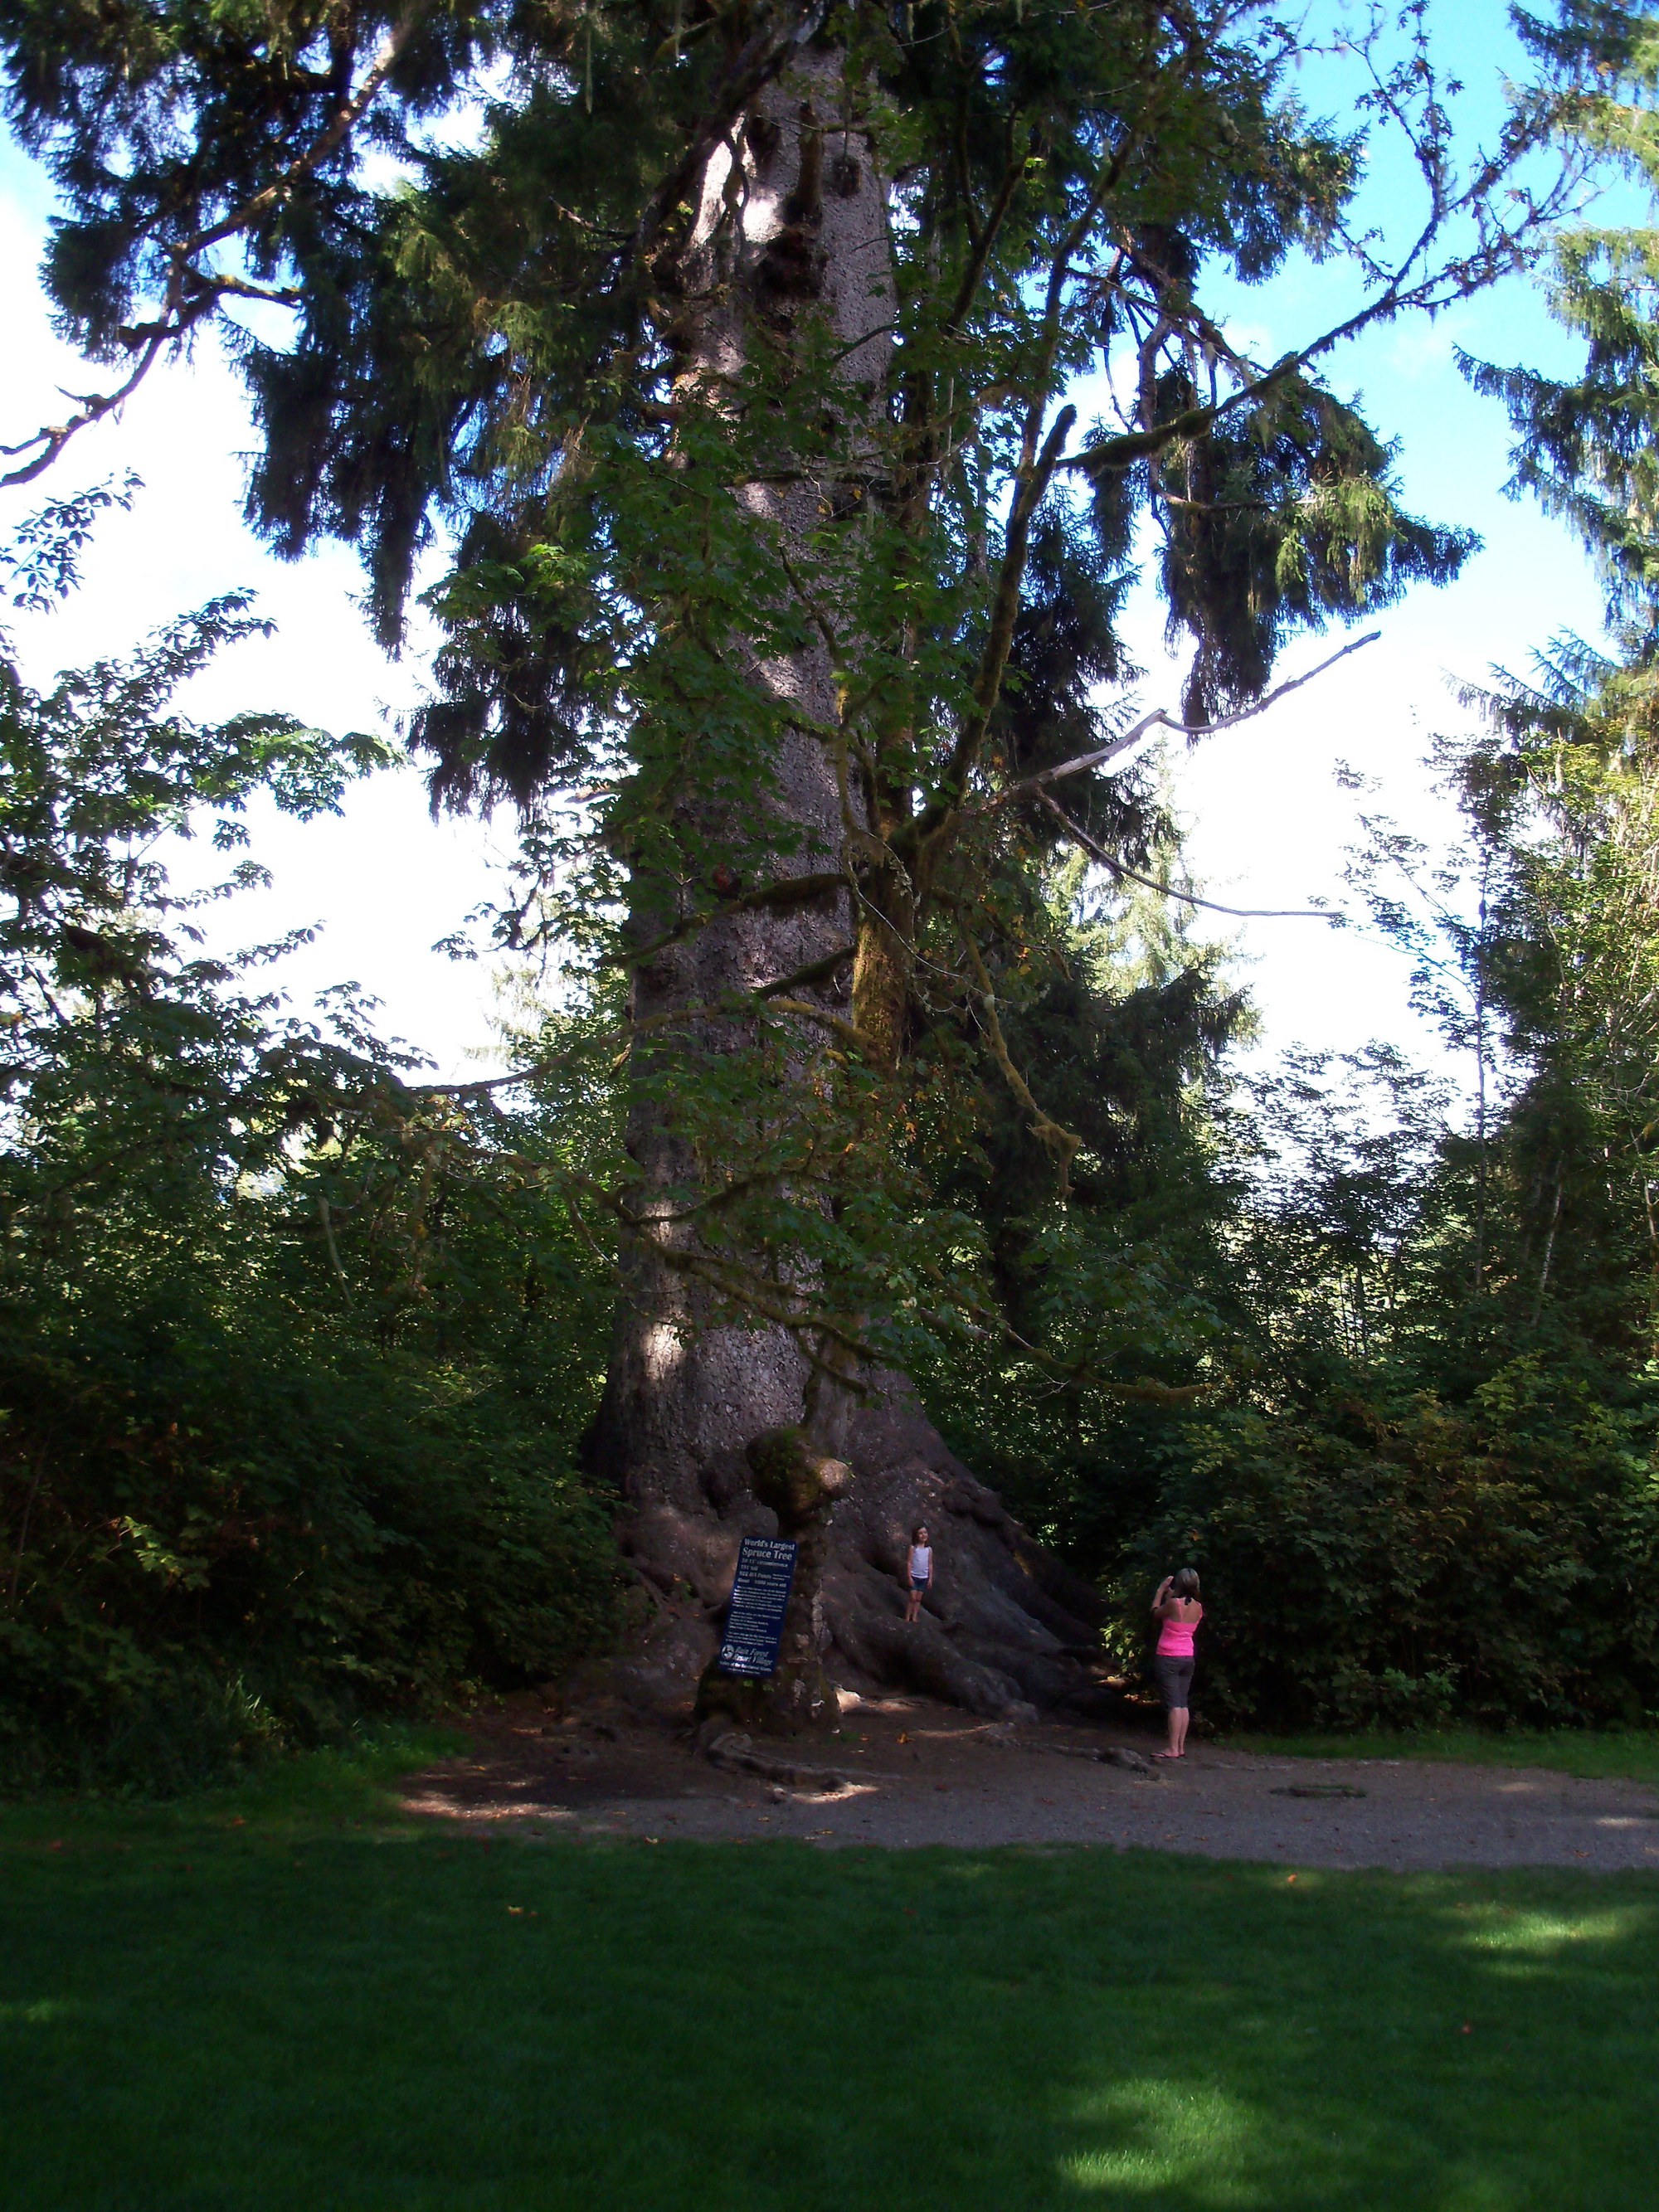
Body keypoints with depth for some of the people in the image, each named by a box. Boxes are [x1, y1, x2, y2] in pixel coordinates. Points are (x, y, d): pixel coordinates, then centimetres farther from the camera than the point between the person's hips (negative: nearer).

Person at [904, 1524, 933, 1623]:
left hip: (924, 1578, 3)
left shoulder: (929, 1549, 3)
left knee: (918, 1599, 8)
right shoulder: (913, 1548, -7)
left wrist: (930, 1578, 5)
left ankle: (914, 1618, 14)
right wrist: (909, 1577, -12)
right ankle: (907, 1618, 2)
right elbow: (909, 1562, -7)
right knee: (912, 1598, -5)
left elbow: (930, 1564, 7)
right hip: (914, 1576, -3)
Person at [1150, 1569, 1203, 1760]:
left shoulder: (1174, 1603, -18)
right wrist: (1170, 1595, 17)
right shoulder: (1198, 1608, 1)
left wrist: (1161, 1590, 8)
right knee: (1182, 1703, 11)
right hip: (1187, 1658, 6)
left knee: (1173, 1704, -9)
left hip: (1167, 1658, -6)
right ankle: (1181, 1747, 13)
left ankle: (1173, 1749, -11)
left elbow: (1155, 1613, 0)